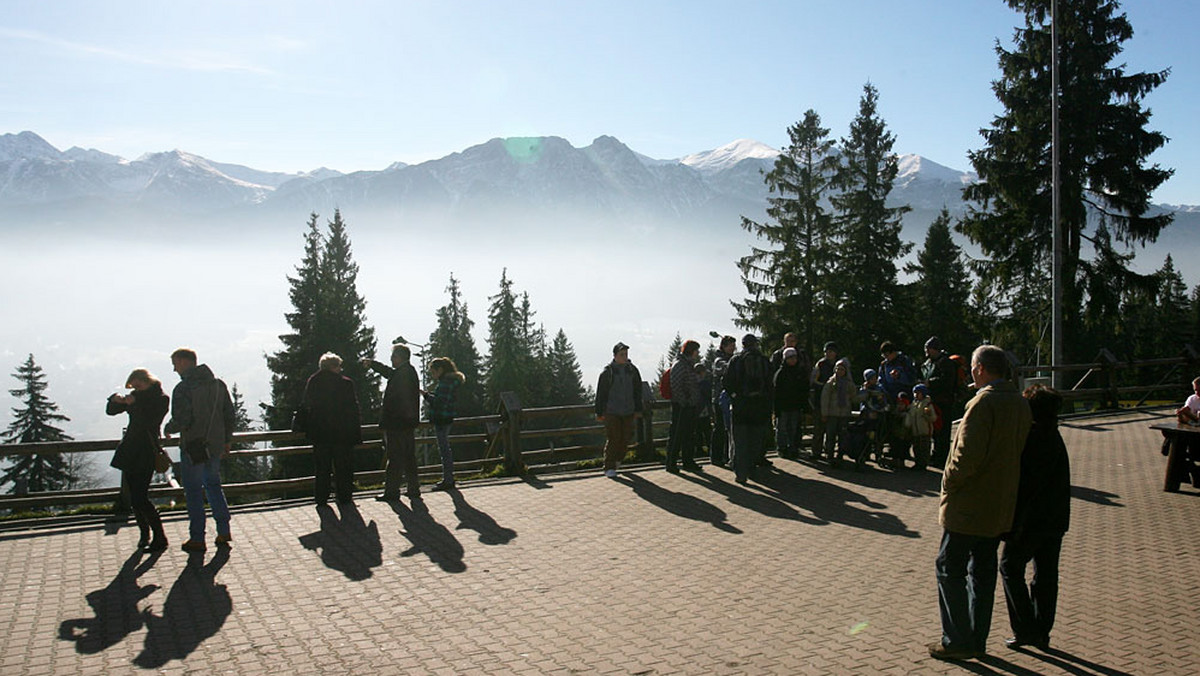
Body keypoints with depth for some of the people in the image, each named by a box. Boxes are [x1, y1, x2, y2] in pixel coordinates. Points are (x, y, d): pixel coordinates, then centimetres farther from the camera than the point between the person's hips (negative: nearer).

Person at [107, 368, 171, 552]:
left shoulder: (161, 399, -7)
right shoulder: (137, 397, 12)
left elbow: (150, 421, -20)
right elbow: (110, 411, 15)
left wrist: (134, 404, -24)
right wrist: (116, 401, -6)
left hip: (146, 452, -7)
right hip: (129, 452, 7)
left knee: (139, 498, -13)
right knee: (134, 497, 9)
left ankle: (160, 538, -5)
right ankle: (144, 534, 22)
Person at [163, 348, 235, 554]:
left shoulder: (183, 388, -15)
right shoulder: (218, 384, 5)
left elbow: (181, 421, -21)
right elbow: (230, 416, 7)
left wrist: (168, 429, 1)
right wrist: (227, 440, 17)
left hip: (193, 447, -6)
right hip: (215, 445, 6)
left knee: (194, 492, 5)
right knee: (213, 485, 20)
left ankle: (197, 539, 9)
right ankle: (224, 532, 17)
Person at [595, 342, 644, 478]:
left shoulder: (633, 370, 8)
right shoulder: (607, 372, -3)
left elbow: (638, 392, 13)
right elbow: (600, 394, 0)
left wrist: (638, 410, 9)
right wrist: (599, 412, -1)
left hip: (628, 411, 4)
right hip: (611, 411, -4)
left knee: (626, 438, 7)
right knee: (613, 439, -6)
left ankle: (618, 458, 33)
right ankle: (609, 467, 2)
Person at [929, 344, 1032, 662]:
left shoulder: (983, 403, -20)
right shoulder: (1021, 404, 8)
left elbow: (968, 455, -25)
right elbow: (1016, 450, 15)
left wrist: (949, 483, -9)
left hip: (968, 505, -9)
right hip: (1000, 507, 9)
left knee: (950, 569, 2)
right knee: (982, 571, 15)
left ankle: (957, 641, 6)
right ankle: (977, 641, 23)